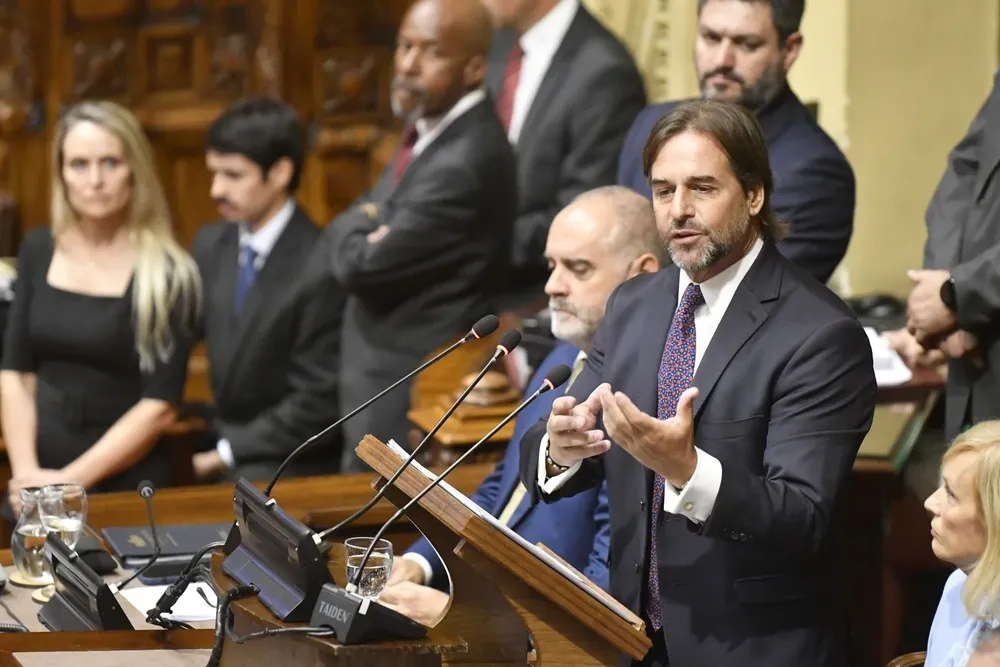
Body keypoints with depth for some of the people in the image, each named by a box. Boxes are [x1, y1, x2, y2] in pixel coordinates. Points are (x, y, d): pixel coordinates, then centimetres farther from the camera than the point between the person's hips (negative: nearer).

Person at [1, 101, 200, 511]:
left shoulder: (165, 273, -10)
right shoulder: (38, 252, 4)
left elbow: (160, 407, -12)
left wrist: (68, 482, -15)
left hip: (125, 487, -4)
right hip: (37, 484, 4)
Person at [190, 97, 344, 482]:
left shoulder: (321, 271, -17)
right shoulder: (211, 245, 5)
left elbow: (317, 403, -15)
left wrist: (226, 454, -14)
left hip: (290, 465, -7)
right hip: (221, 440, 7)